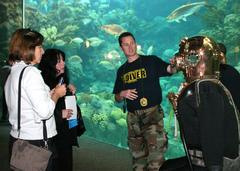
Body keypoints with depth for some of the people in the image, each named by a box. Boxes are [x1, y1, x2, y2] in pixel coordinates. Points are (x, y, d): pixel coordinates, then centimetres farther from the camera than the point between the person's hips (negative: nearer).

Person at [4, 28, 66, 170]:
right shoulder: (31, 72, -16)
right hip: (36, 141, -9)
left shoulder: (13, 73, 11)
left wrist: (50, 94, 10)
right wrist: (57, 94, -6)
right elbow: (44, 111, -23)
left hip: (17, 138, 9)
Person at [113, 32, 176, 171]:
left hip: (152, 112, -4)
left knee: (156, 158, -16)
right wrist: (122, 94, -5)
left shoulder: (151, 61, 0)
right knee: (138, 156, 13)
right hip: (133, 117, 5)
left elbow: (169, 69, -16)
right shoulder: (122, 71, 13)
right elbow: (117, 98, 17)